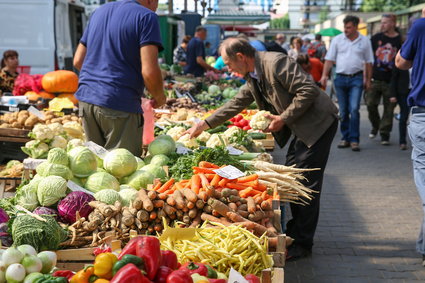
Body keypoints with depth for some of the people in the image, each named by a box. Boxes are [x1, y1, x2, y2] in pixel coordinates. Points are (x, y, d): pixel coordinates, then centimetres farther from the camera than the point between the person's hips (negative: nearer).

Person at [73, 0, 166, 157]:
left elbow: (78, 61, 18)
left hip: (86, 100, 7)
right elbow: (149, 71, -15)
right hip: (120, 105, -7)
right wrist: (159, 97, 2)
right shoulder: (146, 16, -5)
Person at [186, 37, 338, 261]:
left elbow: (309, 90, -25)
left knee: (305, 183, -7)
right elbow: (235, 104, 18)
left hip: (318, 123, -10)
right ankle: (293, 234, 25)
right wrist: (204, 125, 17)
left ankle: (302, 243, 1)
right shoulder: (252, 78, 9)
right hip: (301, 129, 10)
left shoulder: (276, 63, -21)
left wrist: (284, 119, -21)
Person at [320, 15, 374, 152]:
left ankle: (354, 139, -5)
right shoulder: (337, 40, 4)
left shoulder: (364, 41, 3)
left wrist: (368, 80, 6)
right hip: (340, 78, 2)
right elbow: (329, 59, 4)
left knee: (354, 109, -12)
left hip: (356, 78, -2)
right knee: (343, 111, 7)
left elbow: (368, 62, 8)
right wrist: (324, 75, -6)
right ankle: (345, 138, 18)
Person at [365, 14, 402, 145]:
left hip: (391, 81, -2)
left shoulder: (400, 40, 0)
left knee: (389, 108, 3)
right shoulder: (376, 38, 6)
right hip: (375, 79, 2)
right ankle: (375, 126, 21)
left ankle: (384, 133, 14)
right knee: (370, 103, -4)